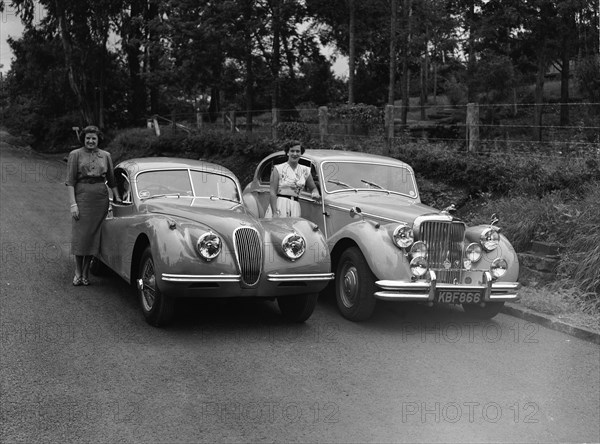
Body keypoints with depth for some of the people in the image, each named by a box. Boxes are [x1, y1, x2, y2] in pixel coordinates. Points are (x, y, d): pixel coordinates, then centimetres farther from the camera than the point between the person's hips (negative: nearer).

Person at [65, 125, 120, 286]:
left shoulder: (105, 156, 10)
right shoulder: (75, 155, 1)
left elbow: (111, 180, 18)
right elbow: (70, 181, -4)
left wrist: (117, 198, 11)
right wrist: (73, 204, -12)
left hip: (101, 199, 3)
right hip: (82, 197, -3)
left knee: (93, 235, 3)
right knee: (80, 235, -3)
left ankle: (86, 271, 12)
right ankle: (78, 272, 6)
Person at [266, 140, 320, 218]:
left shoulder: (305, 170, 13)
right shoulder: (278, 169, 0)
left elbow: (313, 188, 25)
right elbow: (273, 193, -5)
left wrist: (315, 194, 0)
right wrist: (275, 213, -15)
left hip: (295, 208, 4)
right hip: (279, 206, -4)